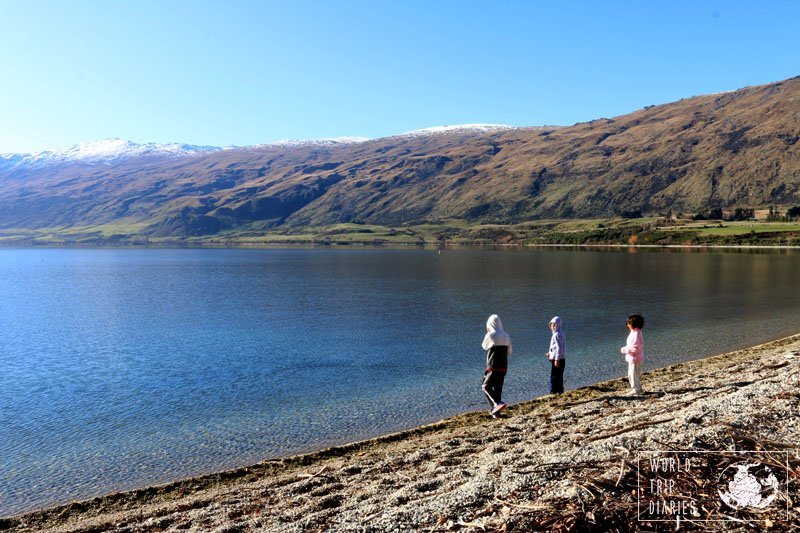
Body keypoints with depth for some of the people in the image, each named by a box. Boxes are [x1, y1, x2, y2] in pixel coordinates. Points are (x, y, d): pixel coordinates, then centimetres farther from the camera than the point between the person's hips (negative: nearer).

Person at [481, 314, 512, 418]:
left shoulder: (490, 335, -12)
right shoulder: (506, 336, 6)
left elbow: (484, 346, 7)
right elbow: (509, 352, 12)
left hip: (493, 367, -6)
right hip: (504, 367, 6)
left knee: (486, 386, 1)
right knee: (498, 388, 13)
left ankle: (498, 403, -19)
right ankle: (496, 411, 15)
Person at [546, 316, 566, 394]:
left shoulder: (557, 335, -17)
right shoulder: (560, 333, 14)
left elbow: (559, 348, -22)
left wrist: (557, 360, -22)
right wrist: (550, 353, 21)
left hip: (557, 360, -10)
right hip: (562, 359, 10)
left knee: (554, 377, -5)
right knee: (559, 377, 16)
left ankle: (553, 392, -2)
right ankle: (560, 391, 23)